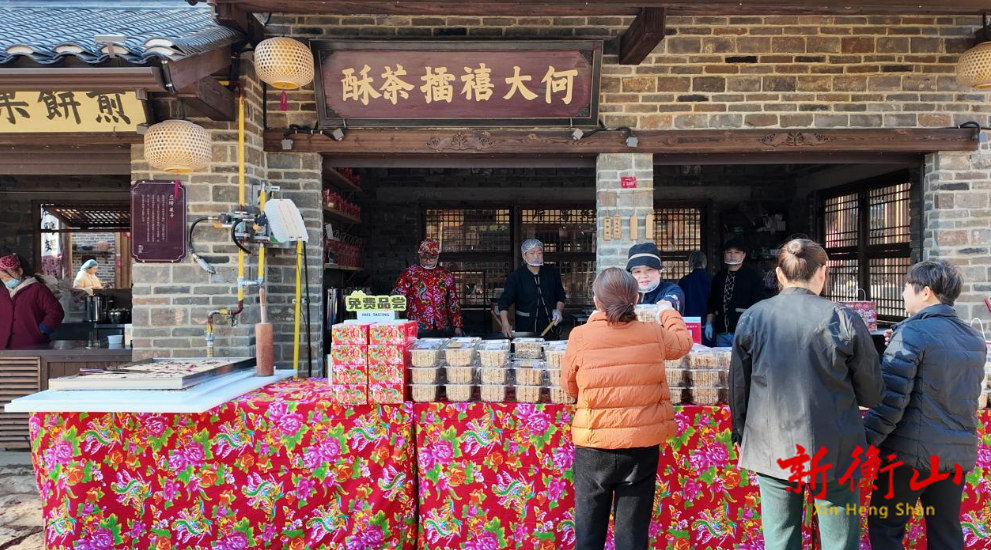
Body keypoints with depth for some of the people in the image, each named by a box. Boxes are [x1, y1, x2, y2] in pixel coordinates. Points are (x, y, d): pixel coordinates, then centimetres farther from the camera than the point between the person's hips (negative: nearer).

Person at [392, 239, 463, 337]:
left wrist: (457, 326, 8)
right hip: (417, 330, -3)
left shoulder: (446, 275, 10)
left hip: (442, 329, 3)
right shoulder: (410, 273, 1)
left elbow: (453, 303, 13)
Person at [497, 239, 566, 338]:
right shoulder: (515, 277, -6)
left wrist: (558, 311, -4)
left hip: (550, 326, 3)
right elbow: (504, 301, -14)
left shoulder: (553, 273, 4)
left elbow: (560, 296, 15)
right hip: (525, 329, -3)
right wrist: (505, 323, -29)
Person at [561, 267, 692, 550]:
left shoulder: (580, 337, -10)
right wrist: (668, 312, 38)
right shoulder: (654, 334, -3)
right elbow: (683, 342, 19)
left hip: (593, 447, -1)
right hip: (642, 445, 1)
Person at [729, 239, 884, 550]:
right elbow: (872, 395, -1)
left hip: (772, 452, 2)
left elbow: (738, 388, 5)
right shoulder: (842, 319, -8)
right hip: (833, 454, -2)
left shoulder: (751, 318, -1)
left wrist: (741, 438, 17)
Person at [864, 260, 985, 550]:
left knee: (884, 526, 4)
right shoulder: (974, 338, 10)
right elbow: (968, 396, 18)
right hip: (959, 452, 7)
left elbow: (890, 397, -17)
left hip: (914, 450, -7)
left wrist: (865, 442, -13)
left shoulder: (913, 332, -14)